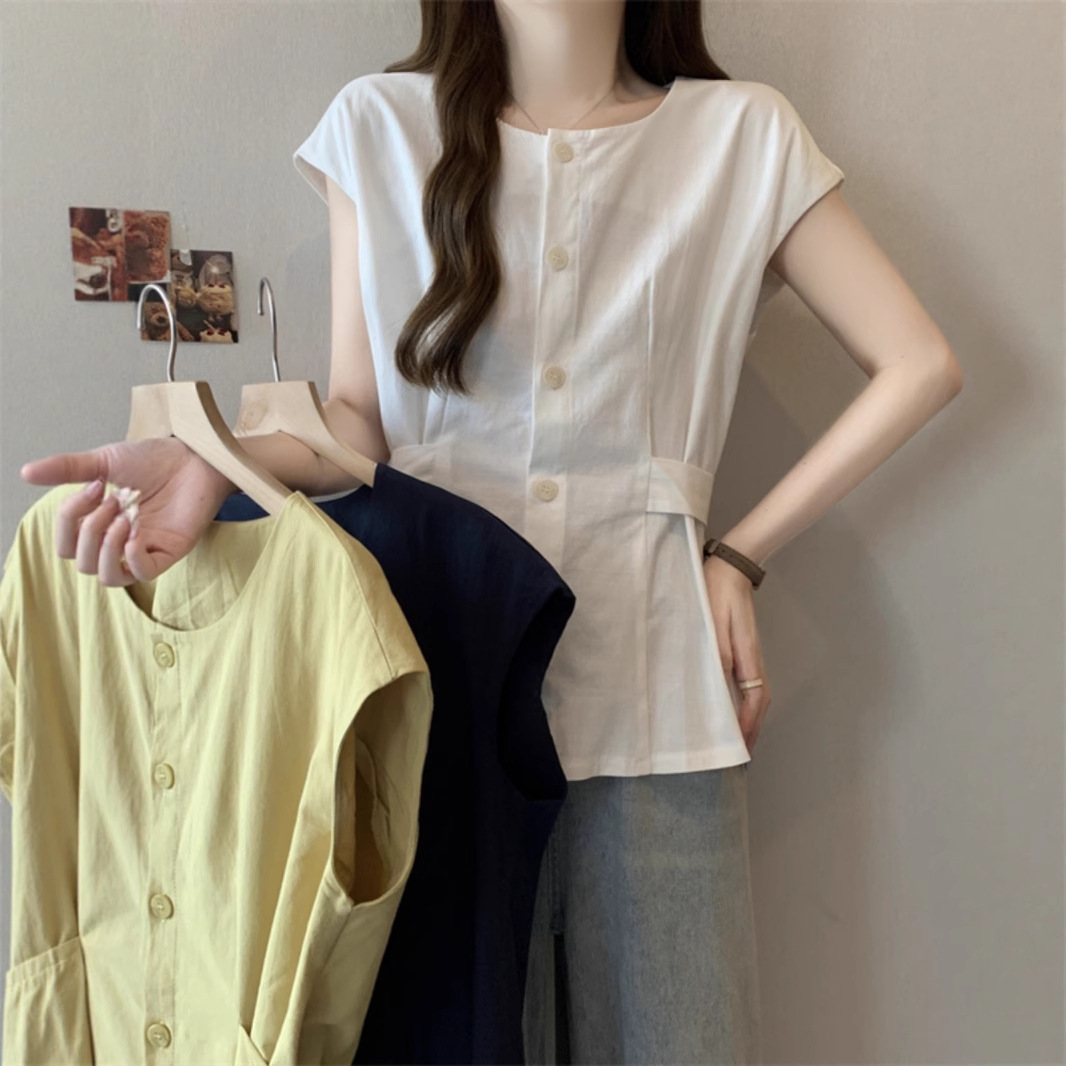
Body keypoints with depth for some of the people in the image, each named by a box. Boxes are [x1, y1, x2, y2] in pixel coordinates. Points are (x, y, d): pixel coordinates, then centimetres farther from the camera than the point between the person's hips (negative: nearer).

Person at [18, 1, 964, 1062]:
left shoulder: (745, 134, 6)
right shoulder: (378, 123, 7)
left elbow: (920, 364, 6)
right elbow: (357, 418, 6)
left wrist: (741, 553, 1)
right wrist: (215, 460, -15)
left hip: (648, 688, 0)